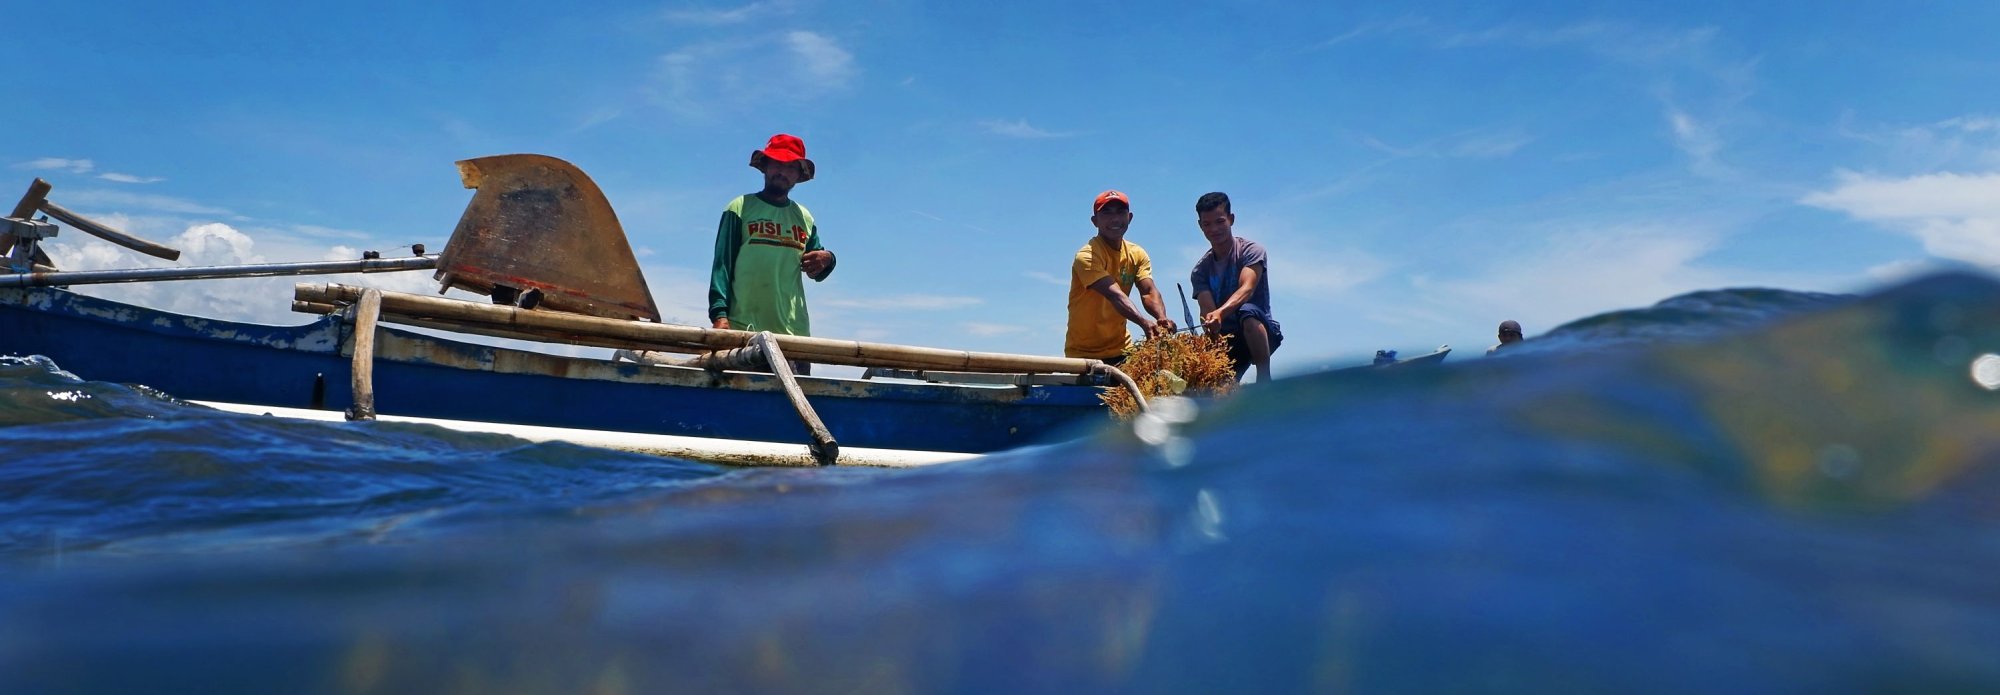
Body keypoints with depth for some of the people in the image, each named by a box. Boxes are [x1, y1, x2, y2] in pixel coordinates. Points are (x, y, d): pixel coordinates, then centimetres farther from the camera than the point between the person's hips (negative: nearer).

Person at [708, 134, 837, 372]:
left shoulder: (805, 218, 18)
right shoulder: (740, 209, 7)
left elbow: (816, 273, 25)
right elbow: (722, 265, -1)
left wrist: (825, 260, 0)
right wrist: (719, 314, -15)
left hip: (794, 332, 4)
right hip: (743, 329, -4)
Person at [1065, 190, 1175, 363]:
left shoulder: (1137, 254, 3)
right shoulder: (1086, 257, -17)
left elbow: (1149, 291, -11)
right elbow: (1115, 295, -30)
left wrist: (1162, 318, -32)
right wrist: (1144, 322, -44)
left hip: (1120, 349, 5)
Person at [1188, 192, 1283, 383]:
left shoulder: (1251, 250, -6)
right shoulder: (1200, 270, 6)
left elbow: (1247, 289, -25)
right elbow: (1207, 310, -10)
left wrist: (1220, 313, -45)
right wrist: (1210, 327, -35)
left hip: (1261, 333, -3)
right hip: (1225, 340, 3)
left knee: (1247, 312, -38)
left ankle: (1264, 379, -34)